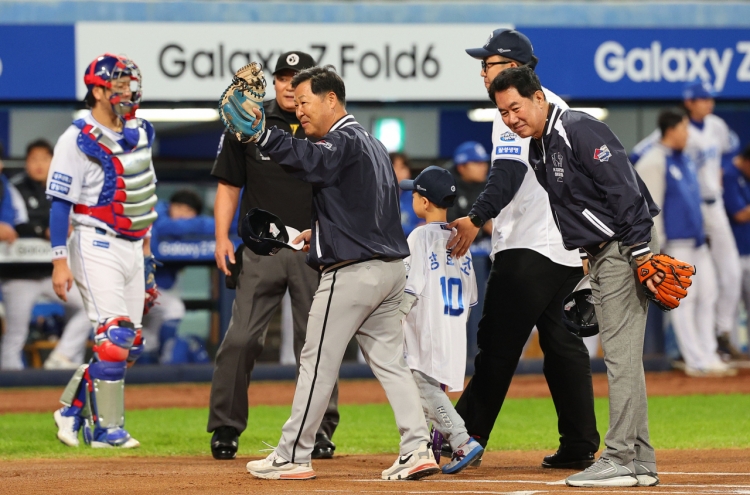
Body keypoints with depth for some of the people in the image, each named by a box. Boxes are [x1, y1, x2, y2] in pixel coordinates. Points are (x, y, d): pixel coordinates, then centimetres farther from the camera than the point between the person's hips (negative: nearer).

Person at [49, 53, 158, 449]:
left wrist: (146, 251, 19)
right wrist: (60, 260, -18)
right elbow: (60, 202, -13)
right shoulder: (78, 140, -12)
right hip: (97, 247, -8)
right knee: (113, 340, -13)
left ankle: (73, 408, 21)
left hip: (132, 248, 8)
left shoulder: (139, 134, 11)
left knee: (130, 345, 7)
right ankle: (106, 429, -5)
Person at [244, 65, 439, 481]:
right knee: (389, 361, 10)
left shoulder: (344, 141, -11)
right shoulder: (371, 143, 20)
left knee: (317, 362, -2)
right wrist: (322, 231, 21)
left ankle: (293, 456, 3)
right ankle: (417, 449, 1)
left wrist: (261, 134, -46)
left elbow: (309, 160, -34)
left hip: (351, 272, -9)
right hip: (390, 269, 9)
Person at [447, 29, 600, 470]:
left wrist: (476, 219, -30)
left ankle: (466, 435, -8)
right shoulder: (559, 106, 20)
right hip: (570, 247, 9)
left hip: (528, 249, -9)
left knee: (498, 343, -8)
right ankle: (580, 446, 6)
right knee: (564, 343, 9)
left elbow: (509, 173, -23)